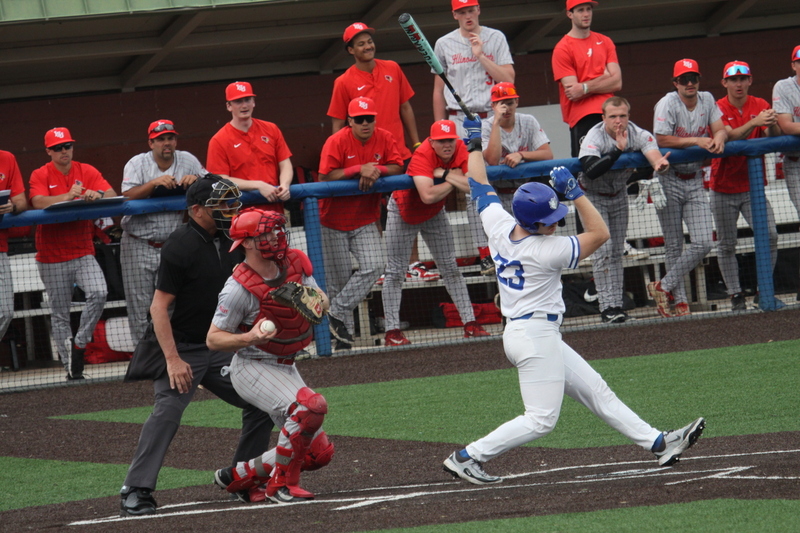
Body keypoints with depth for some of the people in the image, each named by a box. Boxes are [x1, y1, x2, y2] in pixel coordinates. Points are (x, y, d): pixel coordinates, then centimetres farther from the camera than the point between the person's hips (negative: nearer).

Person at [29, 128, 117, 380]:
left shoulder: (87, 172, 5)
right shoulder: (40, 175, -1)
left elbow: (112, 195, -7)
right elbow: (39, 202, -20)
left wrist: (97, 195, -30)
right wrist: (67, 196, -35)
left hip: (83, 252, 1)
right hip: (52, 258, -1)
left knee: (99, 293, -21)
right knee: (59, 314, 2)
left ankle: (79, 344, -4)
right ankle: (71, 368, 10)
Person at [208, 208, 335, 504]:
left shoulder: (294, 263, -1)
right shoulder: (239, 288, -21)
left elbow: (322, 301, 1)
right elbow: (213, 339, -17)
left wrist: (316, 302, -23)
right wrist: (248, 338, -35)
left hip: (285, 368, 8)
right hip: (252, 369, -8)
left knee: (319, 453, 4)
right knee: (312, 405, -31)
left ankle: (238, 476, 18)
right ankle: (281, 484, -14)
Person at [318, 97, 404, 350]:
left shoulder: (384, 138, -3)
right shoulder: (336, 142, -16)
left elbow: (397, 167, -5)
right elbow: (325, 177, -24)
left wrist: (377, 170, -25)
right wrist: (360, 169, -29)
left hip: (365, 220, 3)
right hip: (333, 221, -3)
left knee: (375, 265, -16)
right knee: (339, 277, 1)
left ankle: (338, 314, -6)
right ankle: (344, 331, 16)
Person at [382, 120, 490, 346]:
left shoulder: (460, 151, -18)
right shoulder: (423, 155, -33)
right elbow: (427, 195, -46)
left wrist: (445, 174, -34)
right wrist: (453, 180, -32)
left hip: (435, 214, 5)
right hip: (404, 211, -5)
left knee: (450, 268, 8)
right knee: (395, 272, -3)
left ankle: (470, 323, 12)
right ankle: (392, 330, 2)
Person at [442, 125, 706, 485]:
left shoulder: (500, 227, -1)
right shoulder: (546, 251, -20)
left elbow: (479, 185, 13)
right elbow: (599, 233, -13)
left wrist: (473, 146, 26)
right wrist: (574, 191, -16)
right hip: (535, 337, -11)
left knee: (597, 392, 10)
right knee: (541, 419, -8)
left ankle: (658, 443, 11)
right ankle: (467, 458, -6)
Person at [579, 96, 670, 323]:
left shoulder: (638, 134, -18)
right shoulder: (594, 138, -28)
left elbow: (651, 150, -39)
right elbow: (591, 170, -44)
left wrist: (658, 163, -63)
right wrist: (618, 150, -50)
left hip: (619, 196, 4)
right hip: (593, 197, -4)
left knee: (617, 251, 7)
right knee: (603, 250, -13)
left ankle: (616, 305, 11)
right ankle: (607, 307, -14)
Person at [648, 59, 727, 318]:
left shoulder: (707, 100, 6)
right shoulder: (668, 103, -11)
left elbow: (720, 129, 4)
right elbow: (662, 140, -18)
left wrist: (718, 139, -20)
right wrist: (696, 141, -20)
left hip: (695, 181, 5)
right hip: (669, 181, -5)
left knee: (703, 243, -6)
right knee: (674, 245, 0)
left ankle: (664, 286, 5)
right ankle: (680, 302, 7)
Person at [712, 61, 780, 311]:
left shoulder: (760, 105, 2)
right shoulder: (718, 109, -6)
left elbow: (775, 138, -11)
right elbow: (730, 136, -23)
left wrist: (772, 125, -34)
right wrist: (754, 123, -40)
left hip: (753, 187, 1)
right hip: (724, 190, -1)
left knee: (770, 236, -14)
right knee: (726, 245, 2)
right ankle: (735, 294, 11)